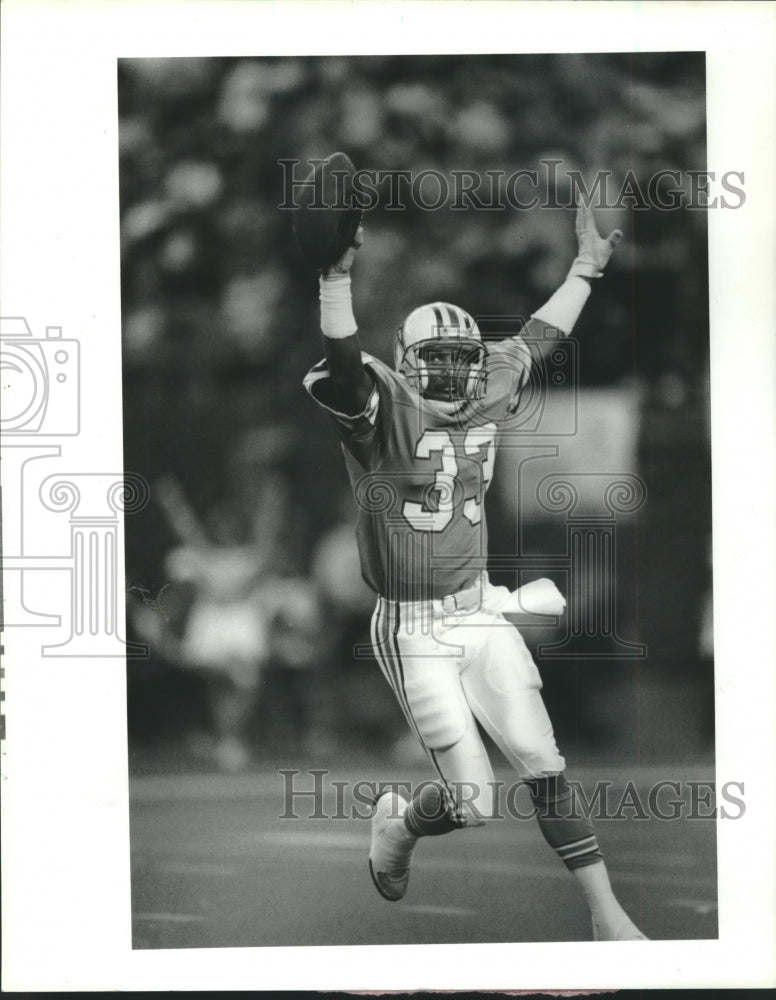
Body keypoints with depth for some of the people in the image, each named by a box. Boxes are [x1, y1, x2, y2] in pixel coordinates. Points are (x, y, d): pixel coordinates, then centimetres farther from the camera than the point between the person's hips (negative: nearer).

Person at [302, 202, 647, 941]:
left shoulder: (486, 402, 6)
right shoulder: (383, 410, -12)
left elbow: (537, 338, 22)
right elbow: (341, 368, -32)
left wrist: (586, 267, 29)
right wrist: (337, 276, -47)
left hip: (481, 612, 5)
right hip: (414, 632, -5)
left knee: (544, 767, -2)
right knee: (474, 801, -5)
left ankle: (607, 916, 4)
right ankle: (398, 823, 30)